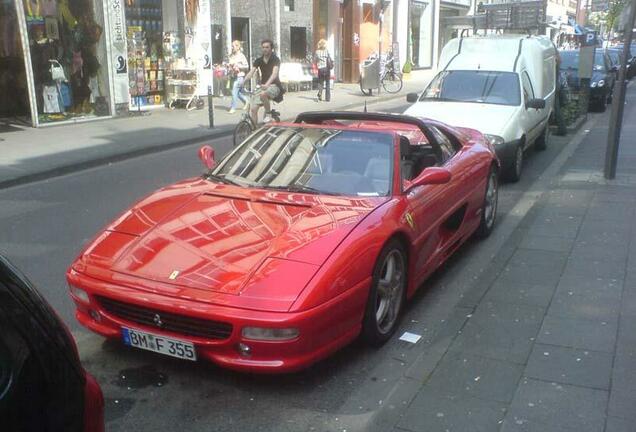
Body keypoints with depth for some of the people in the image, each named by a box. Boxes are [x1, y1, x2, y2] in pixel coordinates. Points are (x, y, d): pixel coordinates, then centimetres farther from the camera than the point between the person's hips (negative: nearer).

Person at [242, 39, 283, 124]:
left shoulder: (275, 59, -10)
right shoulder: (258, 61, 5)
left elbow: (274, 73, -26)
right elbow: (251, 73, -6)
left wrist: (267, 84, -44)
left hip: (274, 86, -5)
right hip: (263, 87, 5)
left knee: (263, 94, -38)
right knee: (253, 109, -8)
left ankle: (268, 114, -16)